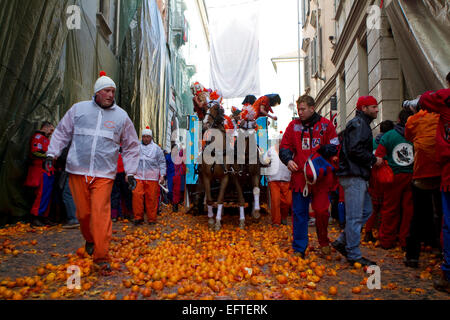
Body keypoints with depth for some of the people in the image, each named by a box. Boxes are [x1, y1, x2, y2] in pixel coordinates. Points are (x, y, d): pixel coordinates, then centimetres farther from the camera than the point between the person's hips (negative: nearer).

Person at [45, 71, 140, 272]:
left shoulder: (121, 116, 8)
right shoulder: (79, 109, 8)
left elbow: (131, 146, 14)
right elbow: (62, 132, 17)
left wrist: (131, 173, 10)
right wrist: (52, 154, 7)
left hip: (104, 174, -1)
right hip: (77, 171, 1)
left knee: (101, 213, -10)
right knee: (83, 212, 7)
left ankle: (102, 257, -3)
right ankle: (90, 240, 36)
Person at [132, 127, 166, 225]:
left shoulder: (156, 148, 9)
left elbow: (162, 162, 9)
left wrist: (162, 175, 2)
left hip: (152, 177, -1)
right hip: (138, 176, 1)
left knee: (151, 198, 0)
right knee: (137, 195, -11)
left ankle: (152, 219, 10)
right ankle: (138, 217, 0)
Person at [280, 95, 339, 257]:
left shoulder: (326, 125, 4)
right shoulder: (293, 126, 8)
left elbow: (335, 146, 5)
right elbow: (284, 146, 11)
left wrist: (323, 151, -14)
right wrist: (288, 159, -8)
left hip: (320, 177, -1)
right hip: (299, 175, 1)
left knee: (321, 210, 1)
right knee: (299, 213, 4)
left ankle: (324, 242, 28)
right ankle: (299, 249, 16)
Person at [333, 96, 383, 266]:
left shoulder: (362, 124, 24)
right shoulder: (358, 124, -9)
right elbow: (355, 150, -20)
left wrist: (372, 159, 12)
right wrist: (374, 160, -10)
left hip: (358, 176, 11)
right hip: (353, 176, -11)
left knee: (366, 210, 15)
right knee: (355, 216, -6)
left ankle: (342, 241, 19)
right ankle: (354, 255, 2)